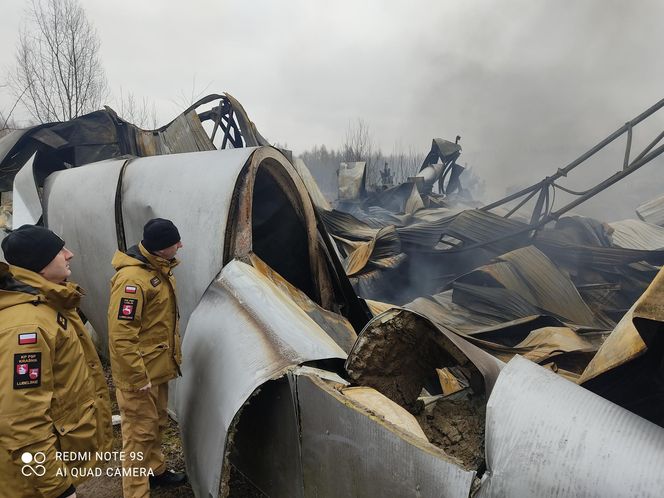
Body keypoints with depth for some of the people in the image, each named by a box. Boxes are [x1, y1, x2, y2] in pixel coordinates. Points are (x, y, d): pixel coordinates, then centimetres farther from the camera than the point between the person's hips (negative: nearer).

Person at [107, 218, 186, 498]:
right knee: (140, 432, 3)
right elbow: (120, 335, -26)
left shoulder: (159, 269, 6)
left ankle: (155, 471, 43)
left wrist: (174, 355, 21)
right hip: (140, 373, -9)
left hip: (158, 366, 9)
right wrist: (138, 377, -22)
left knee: (157, 424, 24)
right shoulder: (132, 279, -26)